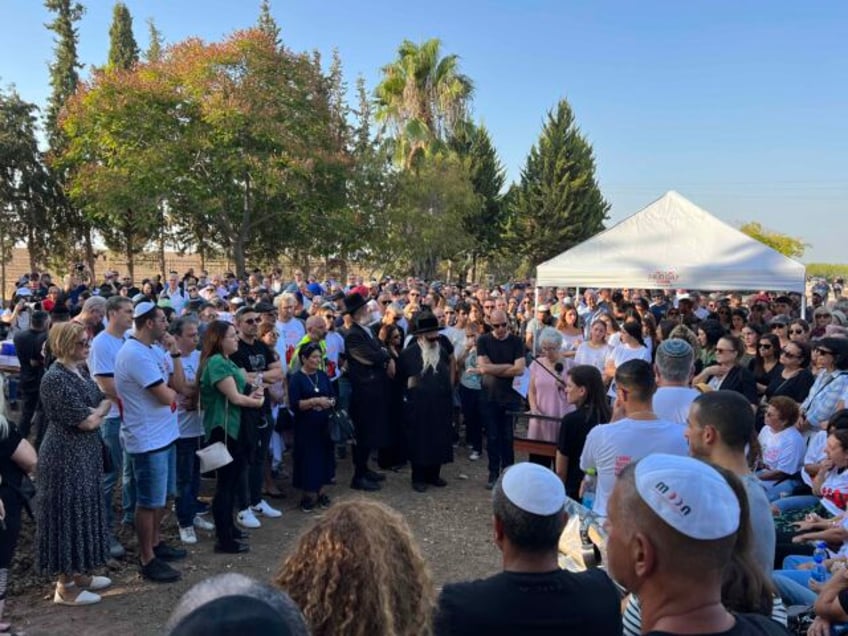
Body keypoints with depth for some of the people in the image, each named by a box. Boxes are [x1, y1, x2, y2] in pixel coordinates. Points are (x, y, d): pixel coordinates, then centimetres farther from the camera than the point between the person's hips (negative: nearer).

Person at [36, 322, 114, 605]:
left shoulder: (80, 370, 7)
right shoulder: (55, 378, -21)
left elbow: (106, 401, 8)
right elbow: (88, 421, -22)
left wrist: (96, 411, -12)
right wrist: (101, 410, -3)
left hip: (85, 453, 9)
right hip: (65, 457, -9)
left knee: (82, 510, 16)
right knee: (68, 514, 1)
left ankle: (77, 573, 30)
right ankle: (65, 586, 14)